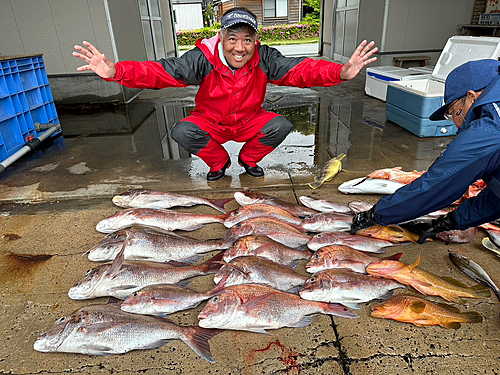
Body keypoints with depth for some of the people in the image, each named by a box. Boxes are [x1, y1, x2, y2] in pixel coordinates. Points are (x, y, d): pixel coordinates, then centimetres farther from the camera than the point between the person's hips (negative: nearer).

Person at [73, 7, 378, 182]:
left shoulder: (265, 59, -18)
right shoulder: (203, 59, -22)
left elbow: (298, 70, -26)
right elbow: (161, 72, -28)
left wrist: (340, 72, -42)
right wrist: (115, 71, -42)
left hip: (250, 121, 1)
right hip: (211, 122, -1)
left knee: (281, 127, -24)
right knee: (183, 132, -29)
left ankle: (249, 159, 8)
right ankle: (219, 163, 4)